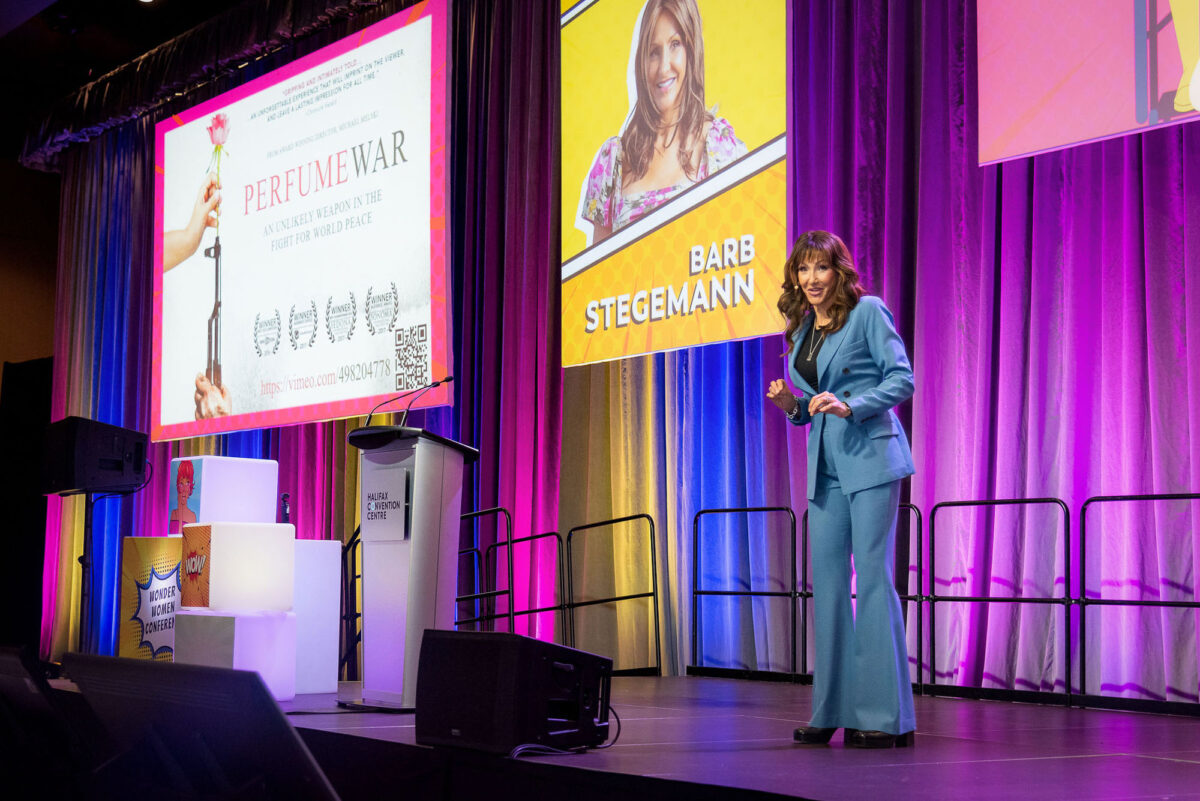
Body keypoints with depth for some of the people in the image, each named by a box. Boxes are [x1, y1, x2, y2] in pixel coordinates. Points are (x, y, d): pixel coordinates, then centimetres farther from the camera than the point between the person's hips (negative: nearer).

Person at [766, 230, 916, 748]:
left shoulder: (867, 312, -2)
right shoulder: (801, 332, 17)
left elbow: (903, 378, -8)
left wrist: (849, 405, -20)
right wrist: (791, 405, 1)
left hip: (869, 458, -7)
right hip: (825, 466, 7)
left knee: (873, 576, -8)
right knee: (827, 580, 4)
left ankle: (887, 714, -5)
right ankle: (834, 709, 10)